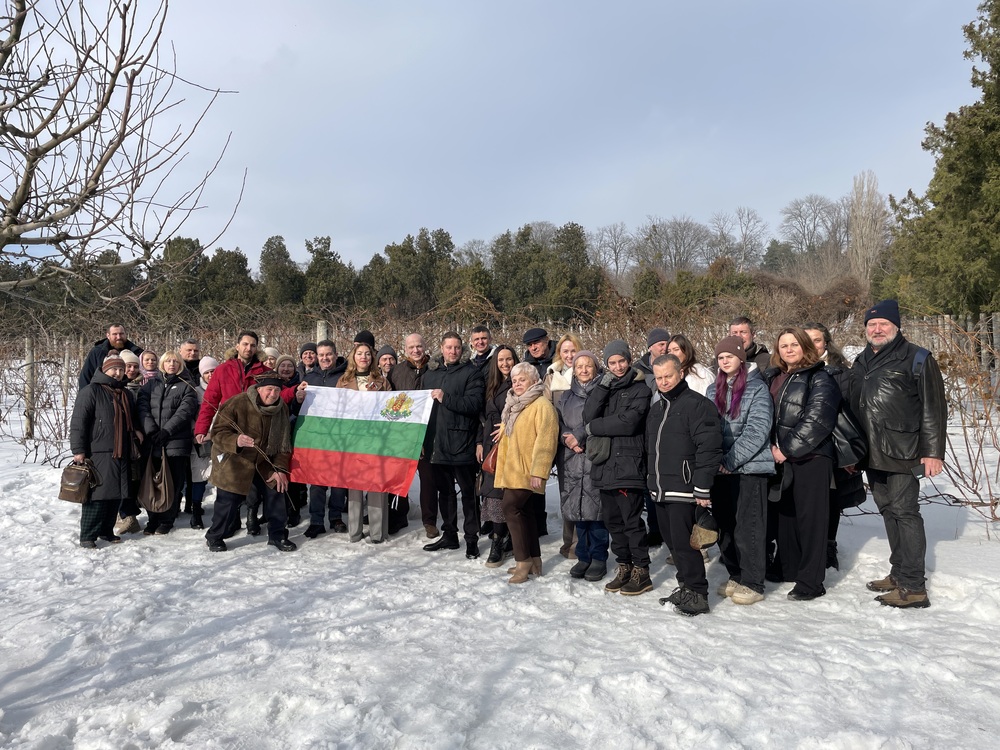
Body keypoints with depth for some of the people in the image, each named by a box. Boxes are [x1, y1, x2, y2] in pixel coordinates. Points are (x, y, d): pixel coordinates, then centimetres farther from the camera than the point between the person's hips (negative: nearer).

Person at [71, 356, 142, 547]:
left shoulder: (124, 394, 19)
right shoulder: (91, 391, -5)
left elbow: (132, 419, 33)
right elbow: (78, 422, -10)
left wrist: (136, 430, 12)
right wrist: (79, 450, -15)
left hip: (121, 453, 7)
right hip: (98, 453, -7)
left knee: (116, 494, 9)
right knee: (97, 493, -8)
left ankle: (106, 530, 20)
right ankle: (88, 535, -1)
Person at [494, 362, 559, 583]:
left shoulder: (541, 405, -12)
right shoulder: (513, 406, 18)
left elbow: (545, 440, -20)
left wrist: (538, 471, -24)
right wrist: (502, 470, 24)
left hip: (527, 472, -9)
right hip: (513, 470, 9)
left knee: (511, 508, -13)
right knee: (523, 511, 11)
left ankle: (523, 561, -5)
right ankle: (534, 560, 20)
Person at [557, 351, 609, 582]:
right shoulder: (567, 397, 20)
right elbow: (559, 423, 12)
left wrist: (579, 435, -12)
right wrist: (568, 439, -6)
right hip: (572, 459, 5)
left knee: (595, 508, -5)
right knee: (577, 509, 6)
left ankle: (598, 559, 6)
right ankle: (583, 556, 18)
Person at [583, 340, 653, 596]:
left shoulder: (639, 388, -2)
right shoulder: (605, 387, 15)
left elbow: (628, 422, -15)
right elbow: (588, 415, 0)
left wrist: (595, 427, -5)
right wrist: (603, 385, -8)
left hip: (628, 464, -6)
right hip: (605, 463, 6)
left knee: (631, 520, -3)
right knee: (612, 520, 12)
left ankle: (641, 572, 9)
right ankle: (624, 567, 24)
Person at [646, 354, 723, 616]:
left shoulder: (696, 404, -10)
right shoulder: (656, 408, 17)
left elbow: (709, 447, -16)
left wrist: (702, 488, -19)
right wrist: (651, 480, 21)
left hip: (682, 490, -8)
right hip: (660, 490, 8)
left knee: (684, 543, -7)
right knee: (674, 542, 14)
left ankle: (697, 594, 4)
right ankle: (686, 587, 25)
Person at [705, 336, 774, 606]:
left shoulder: (757, 388, -4)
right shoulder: (713, 391, 14)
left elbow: (757, 430, -13)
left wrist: (730, 461, -15)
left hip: (749, 467, -6)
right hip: (720, 469, 6)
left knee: (747, 526, -4)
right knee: (725, 525, 11)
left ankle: (752, 584, 6)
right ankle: (736, 576, 24)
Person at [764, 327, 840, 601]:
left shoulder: (819, 379, -7)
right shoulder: (771, 378, 13)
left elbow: (816, 421, -16)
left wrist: (787, 449, -17)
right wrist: (772, 446, 2)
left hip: (811, 458, -6)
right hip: (781, 458, 7)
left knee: (810, 518, -2)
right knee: (785, 514, 15)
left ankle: (811, 582, 5)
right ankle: (788, 568, 30)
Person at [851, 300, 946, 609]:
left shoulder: (917, 359, -4)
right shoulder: (861, 362, 16)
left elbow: (934, 408, -8)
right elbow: (853, 406, 21)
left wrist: (933, 452, -13)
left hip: (902, 453, -7)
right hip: (873, 454, 7)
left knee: (904, 511, -6)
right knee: (888, 511, 13)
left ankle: (913, 587, -2)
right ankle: (898, 574, 23)